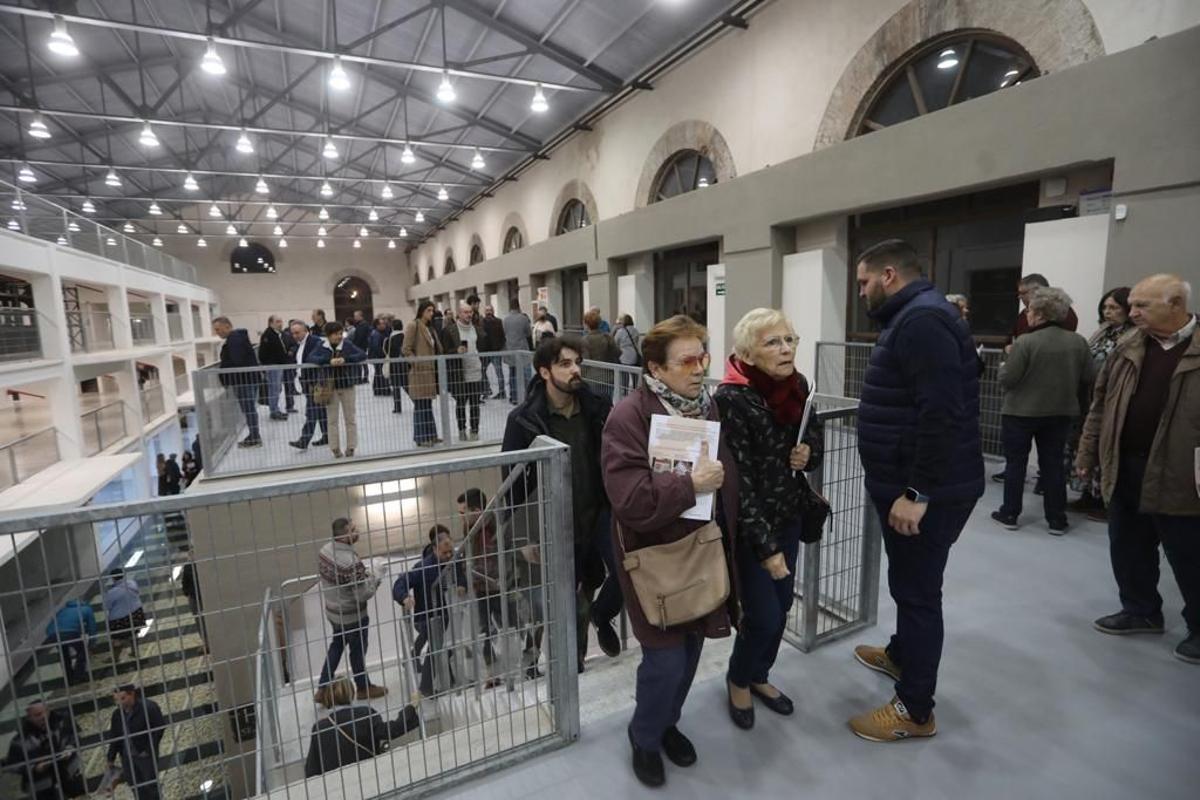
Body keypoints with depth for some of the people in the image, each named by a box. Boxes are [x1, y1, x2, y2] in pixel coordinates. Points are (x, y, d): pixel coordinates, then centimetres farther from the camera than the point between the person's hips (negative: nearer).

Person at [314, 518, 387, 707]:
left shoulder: (325, 550, -9)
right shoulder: (351, 562, -35)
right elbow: (365, 594, -29)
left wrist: (363, 574, 5)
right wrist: (375, 576, -14)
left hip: (333, 611, 7)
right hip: (352, 616, -7)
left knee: (336, 647, 26)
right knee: (358, 651, 15)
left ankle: (323, 689, 34)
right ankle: (363, 689, 36)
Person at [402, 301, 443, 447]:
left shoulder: (430, 327, 17)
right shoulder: (413, 326, -8)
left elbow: (436, 349, 24)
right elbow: (406, 349, -13)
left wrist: (438, 362, 12)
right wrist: (417, 362, -19)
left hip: (430, 370, 9)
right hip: (419, 371, -9)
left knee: (428, 404, 13)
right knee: (421, 405, -4)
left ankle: (430, 435, 20)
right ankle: (421, 437, 2)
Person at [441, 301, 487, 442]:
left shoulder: (477, 327, 10)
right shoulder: (449, 329, -4)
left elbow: (484, 347, 18)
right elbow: (445, 351, -6)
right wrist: (457, 351, -23)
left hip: (476, 372, 3)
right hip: (459, 373, -3)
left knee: (475, 403, 5)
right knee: (460, 403, 8)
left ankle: (474, 431, 14)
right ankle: (462, 431, 21)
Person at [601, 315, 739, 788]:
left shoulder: (707, 407, 3)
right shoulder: (629, 418, -20)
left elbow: (728, 477, 13)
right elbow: (630, 501, -28)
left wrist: (728, 540, 8)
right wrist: (690, 485, -28)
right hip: (657, 559, -6)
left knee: (690, 649, 19)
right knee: (666, 660, 2)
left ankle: (667, 723, 46)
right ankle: (644, 736, 33)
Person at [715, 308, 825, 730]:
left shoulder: (798, 385, -3)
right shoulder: (732, 399, -24)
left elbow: (815, 439, 13)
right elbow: (738, 480, -24)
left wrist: (808, 453, -11)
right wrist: (765, 546, -22)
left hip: (789, 516, 7)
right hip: (748, 525, -6)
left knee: (782, 605, 17)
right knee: (763, 615, 2)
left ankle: (759, 676, 43)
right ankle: (738, 680, 33)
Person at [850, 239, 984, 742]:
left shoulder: (922, 321, -20)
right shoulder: (912, 318, 15)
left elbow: (943, 414, -29)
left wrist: (917, 492, -25)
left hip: (926, 493, -10)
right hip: (909, 485, 10)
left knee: (917, 590, 2)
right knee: (910, 583, 25)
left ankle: (915, 709, 18)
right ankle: (901, 655, 45)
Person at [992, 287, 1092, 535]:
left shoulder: (1025, 342, -18)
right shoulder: (1079, 342, -1)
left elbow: (1007, 379, -17)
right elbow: (1087, 380, 3)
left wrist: (1004, 365, 4)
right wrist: (1066, 391, 20)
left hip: (1021, 412, -4)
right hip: (1060, 413, 5)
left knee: (1015, 463, 9)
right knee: (1053, 465, 13)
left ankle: (1010, 514, 16)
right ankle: (1057, 520, 19)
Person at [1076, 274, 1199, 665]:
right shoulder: (1127, 348, 6)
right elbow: (1101, 404, 10)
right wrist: (1088, 454, 10)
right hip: (1124, 469, 5)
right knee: (1127, 550, 16)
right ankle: (1141, 611, 34)